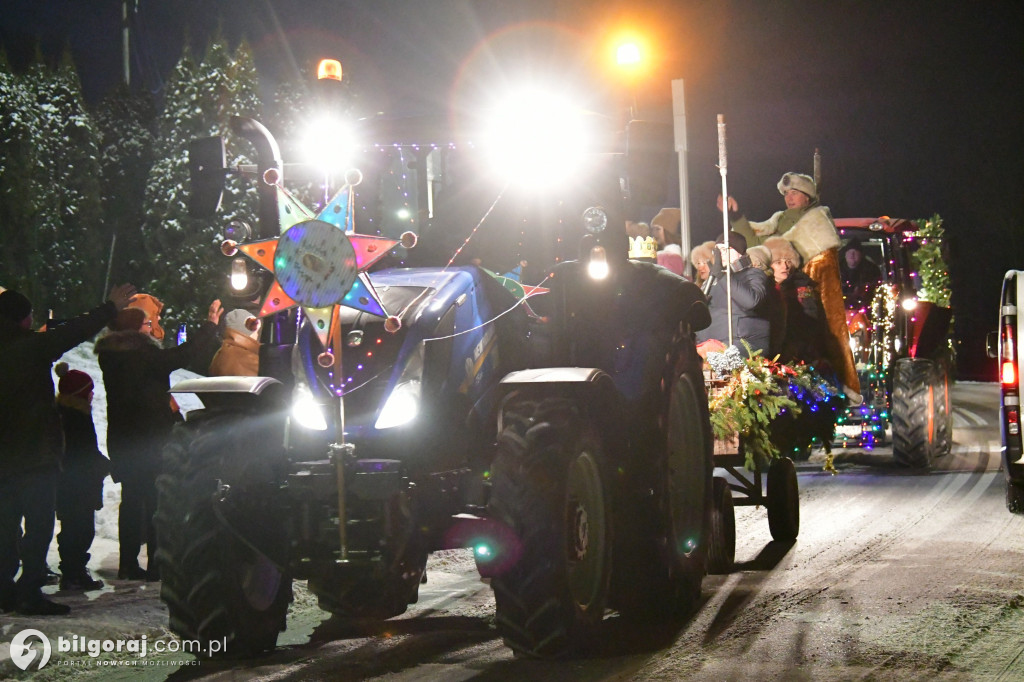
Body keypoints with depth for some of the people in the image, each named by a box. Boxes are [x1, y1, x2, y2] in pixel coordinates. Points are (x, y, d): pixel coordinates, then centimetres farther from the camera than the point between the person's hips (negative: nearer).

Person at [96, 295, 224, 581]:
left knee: (132, 498, 13)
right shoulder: (145, 353, -17)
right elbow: (184, 354, -19)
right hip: (152, 438, -7)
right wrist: (210, 325, -8)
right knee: (156, 500, -1)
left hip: (122, 439, 7)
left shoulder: (111, 356, 6)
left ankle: (128, 563, 13)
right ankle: (156, 563, -4)